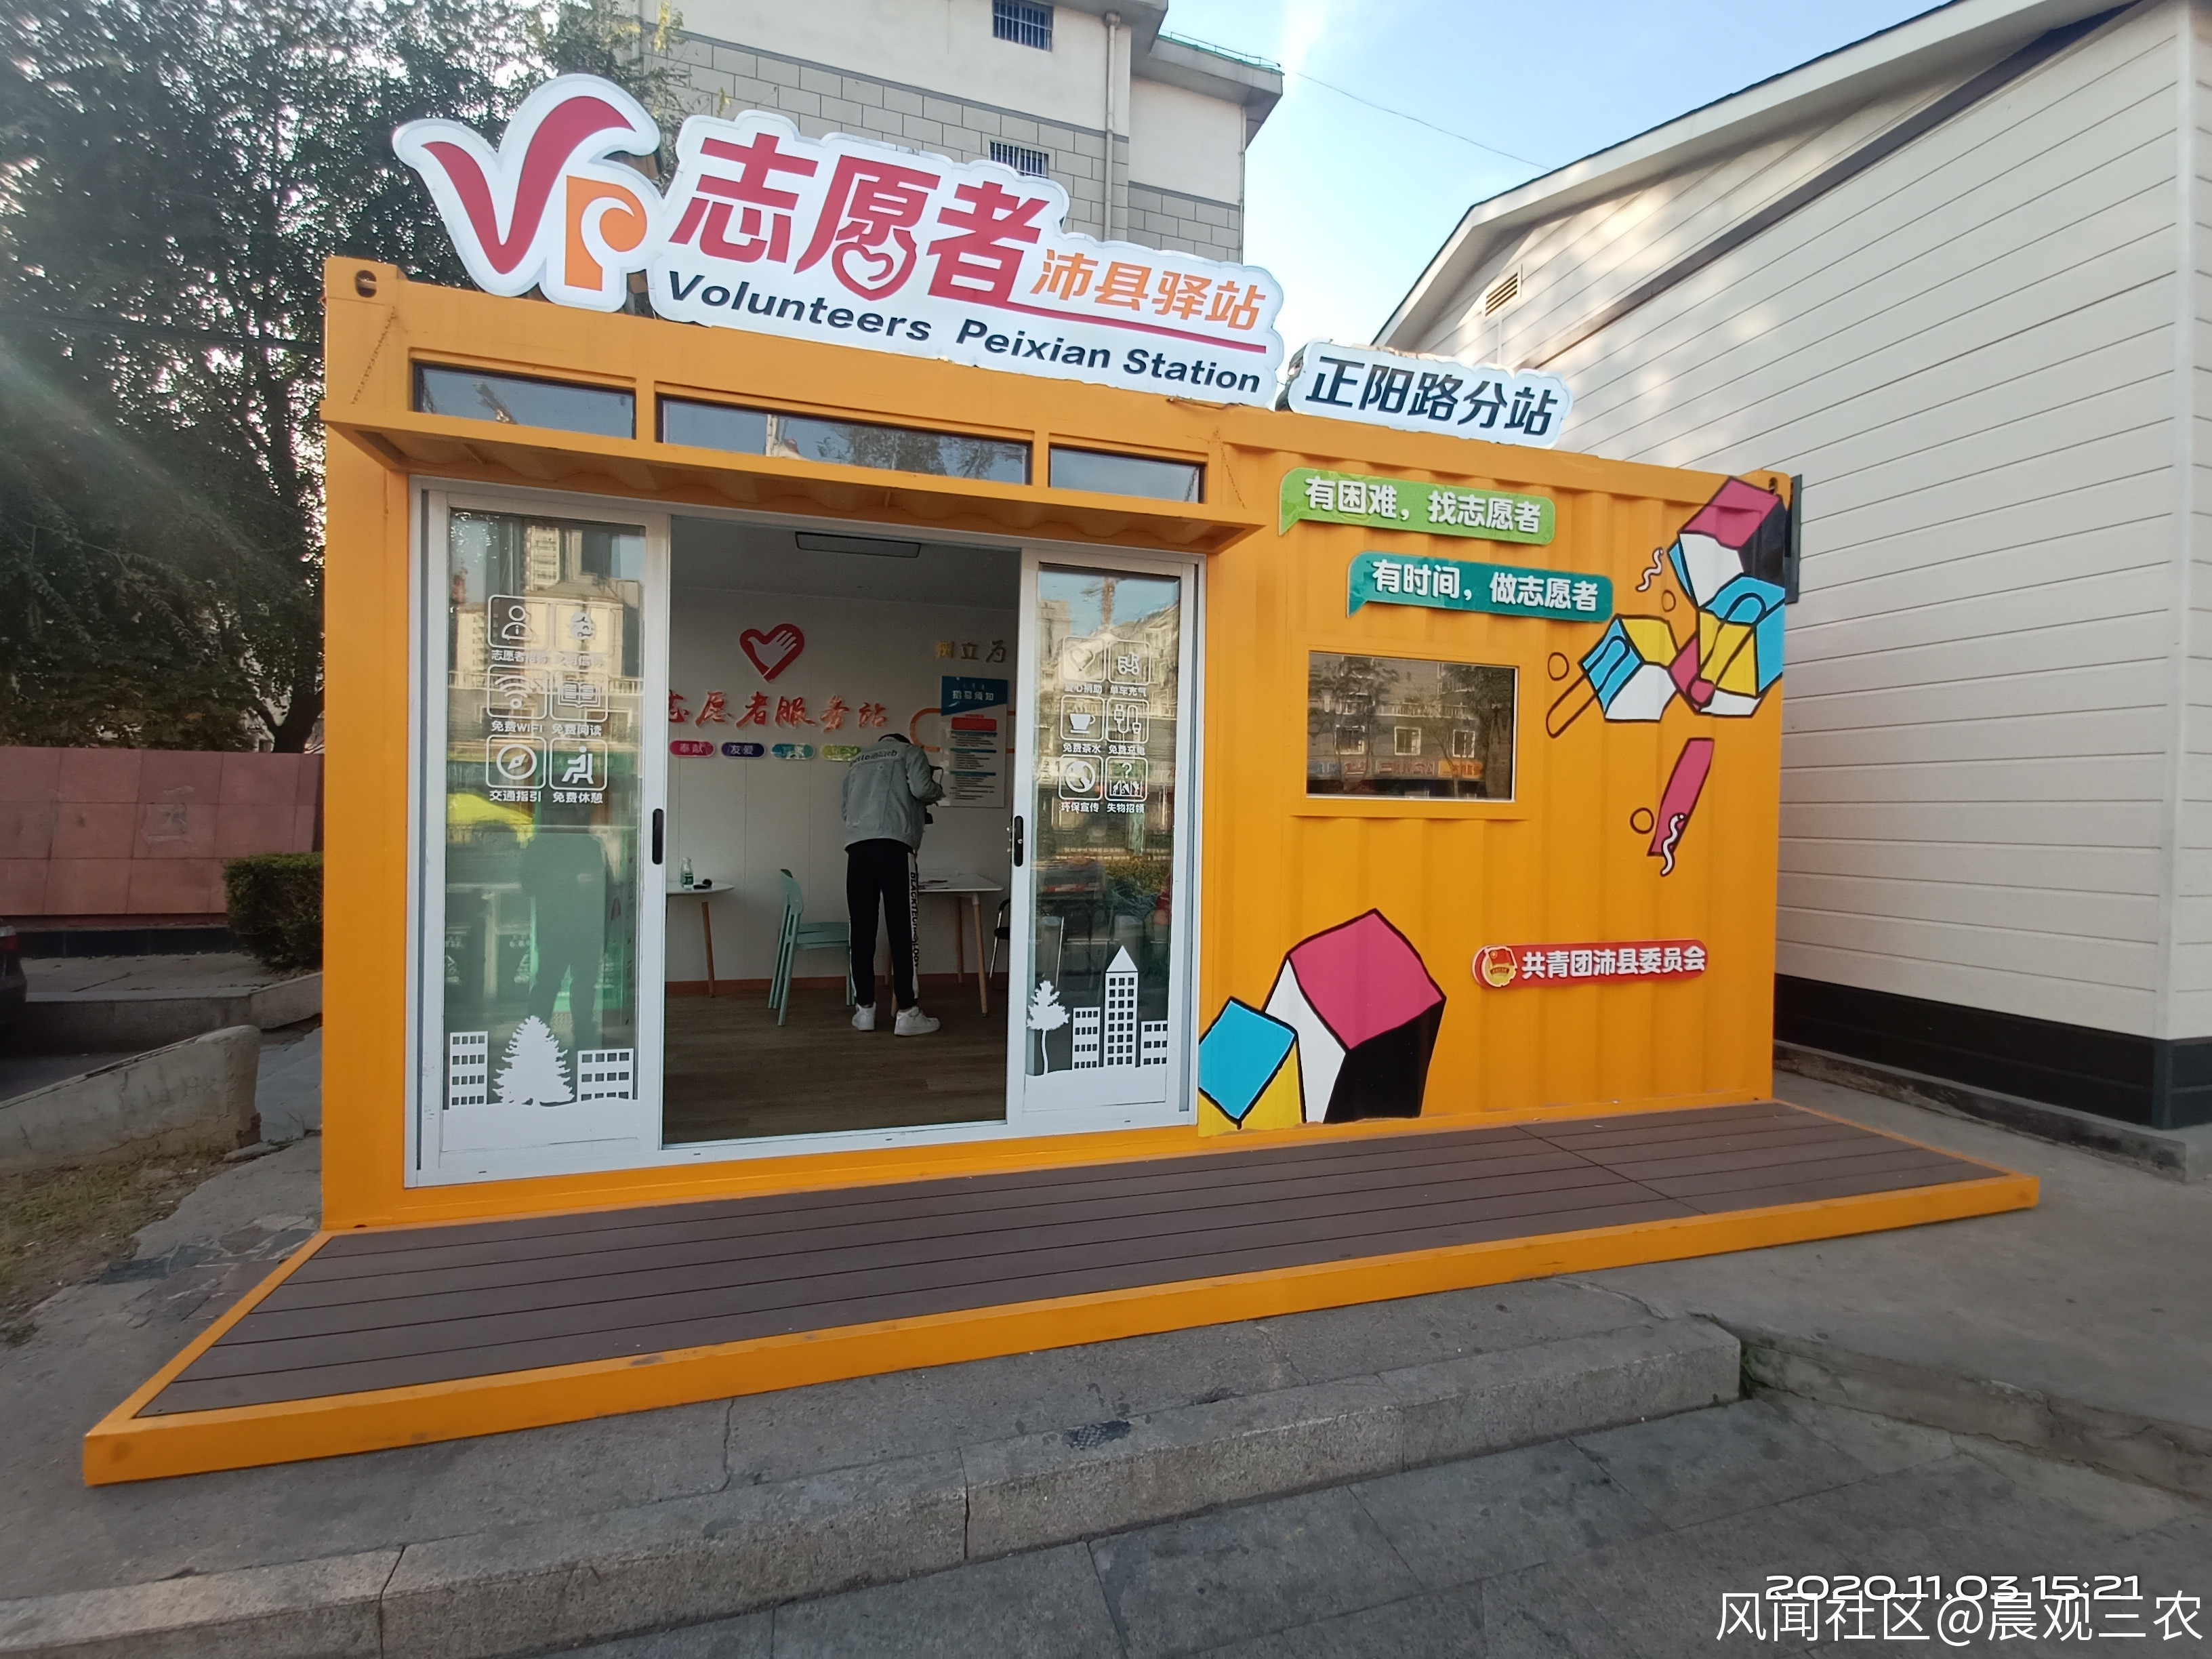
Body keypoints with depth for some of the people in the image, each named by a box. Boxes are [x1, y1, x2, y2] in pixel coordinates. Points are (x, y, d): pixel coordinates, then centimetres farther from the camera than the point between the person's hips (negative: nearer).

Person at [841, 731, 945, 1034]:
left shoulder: (858, 762, 30)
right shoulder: (910, 752, 17)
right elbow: (921, 788, -1)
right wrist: (939, 790, 19)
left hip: (857, 847, 5)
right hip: (893, 845, -5)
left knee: (862, 930, 7)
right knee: (903, 930, -4)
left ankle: (864, 1009, 11)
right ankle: (908, 1014, -3)